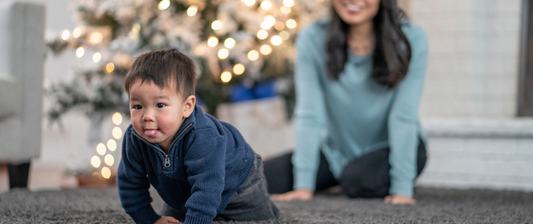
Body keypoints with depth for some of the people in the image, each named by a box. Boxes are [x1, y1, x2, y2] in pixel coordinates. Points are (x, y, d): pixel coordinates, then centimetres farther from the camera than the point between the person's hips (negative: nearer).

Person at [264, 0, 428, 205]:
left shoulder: (411, 40, -17)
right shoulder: (312, 38, -13)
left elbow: (403, 117, -19)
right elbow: (309, 115, -16)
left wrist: (402, 187, -25)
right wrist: (304, 185, -21)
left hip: (396, 147, -3)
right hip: (337, 151, 3)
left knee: (357, 179, -34)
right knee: (264, 175, -12)